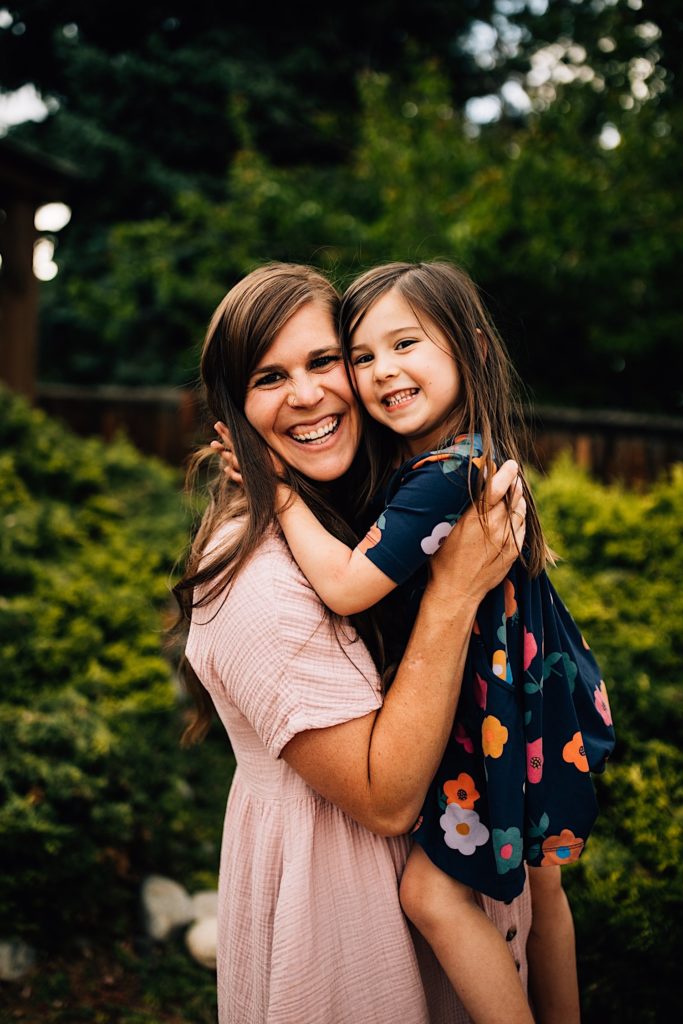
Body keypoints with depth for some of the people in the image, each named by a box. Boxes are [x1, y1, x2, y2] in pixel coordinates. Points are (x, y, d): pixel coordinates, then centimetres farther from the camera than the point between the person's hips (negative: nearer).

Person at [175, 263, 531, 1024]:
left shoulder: (341, 510, -2)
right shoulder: (259, 576, -30)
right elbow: (386, 798, -28)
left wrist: (507, 552, -5)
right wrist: (456, 589, -31)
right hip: (322, 879, -8)